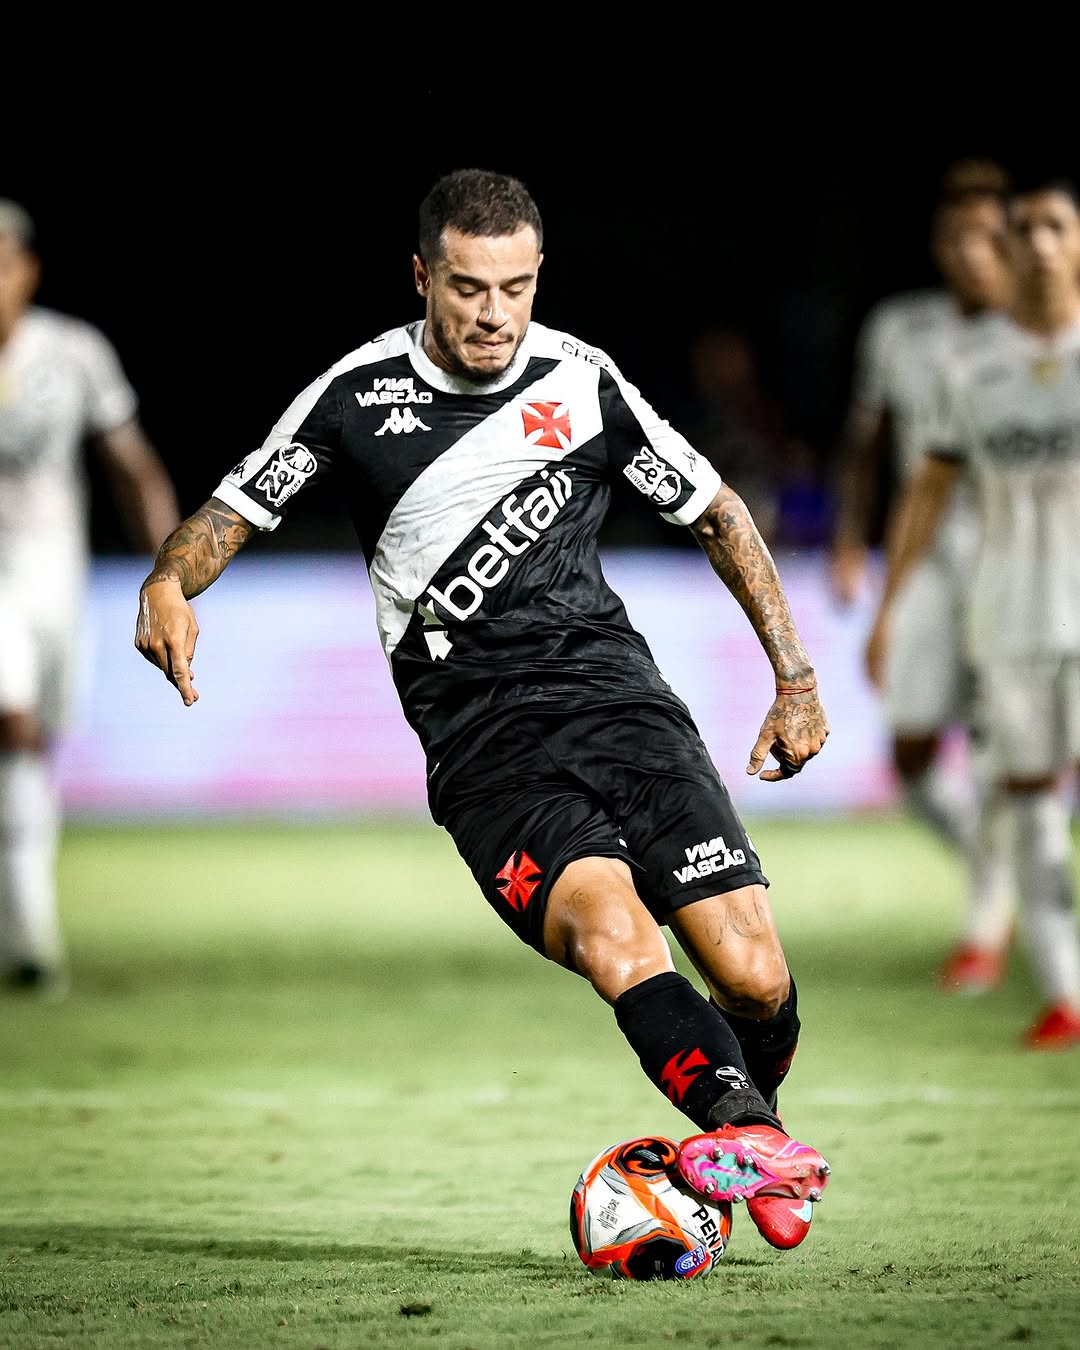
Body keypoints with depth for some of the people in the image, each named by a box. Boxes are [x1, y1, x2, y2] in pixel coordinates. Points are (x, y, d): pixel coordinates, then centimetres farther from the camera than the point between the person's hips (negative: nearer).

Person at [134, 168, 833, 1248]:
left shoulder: (579, 380, 7)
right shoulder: (357, 396, 3)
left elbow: (715, 512, 18)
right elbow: (237, 508, 12)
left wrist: (797, 679, 15)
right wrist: (170, 583, -11)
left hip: (612, 686, 2)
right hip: (482, 743, -2)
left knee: (754, 978, -11)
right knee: (605, 919, -32)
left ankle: (741, 1134, 20)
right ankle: (753, 1140, -45)